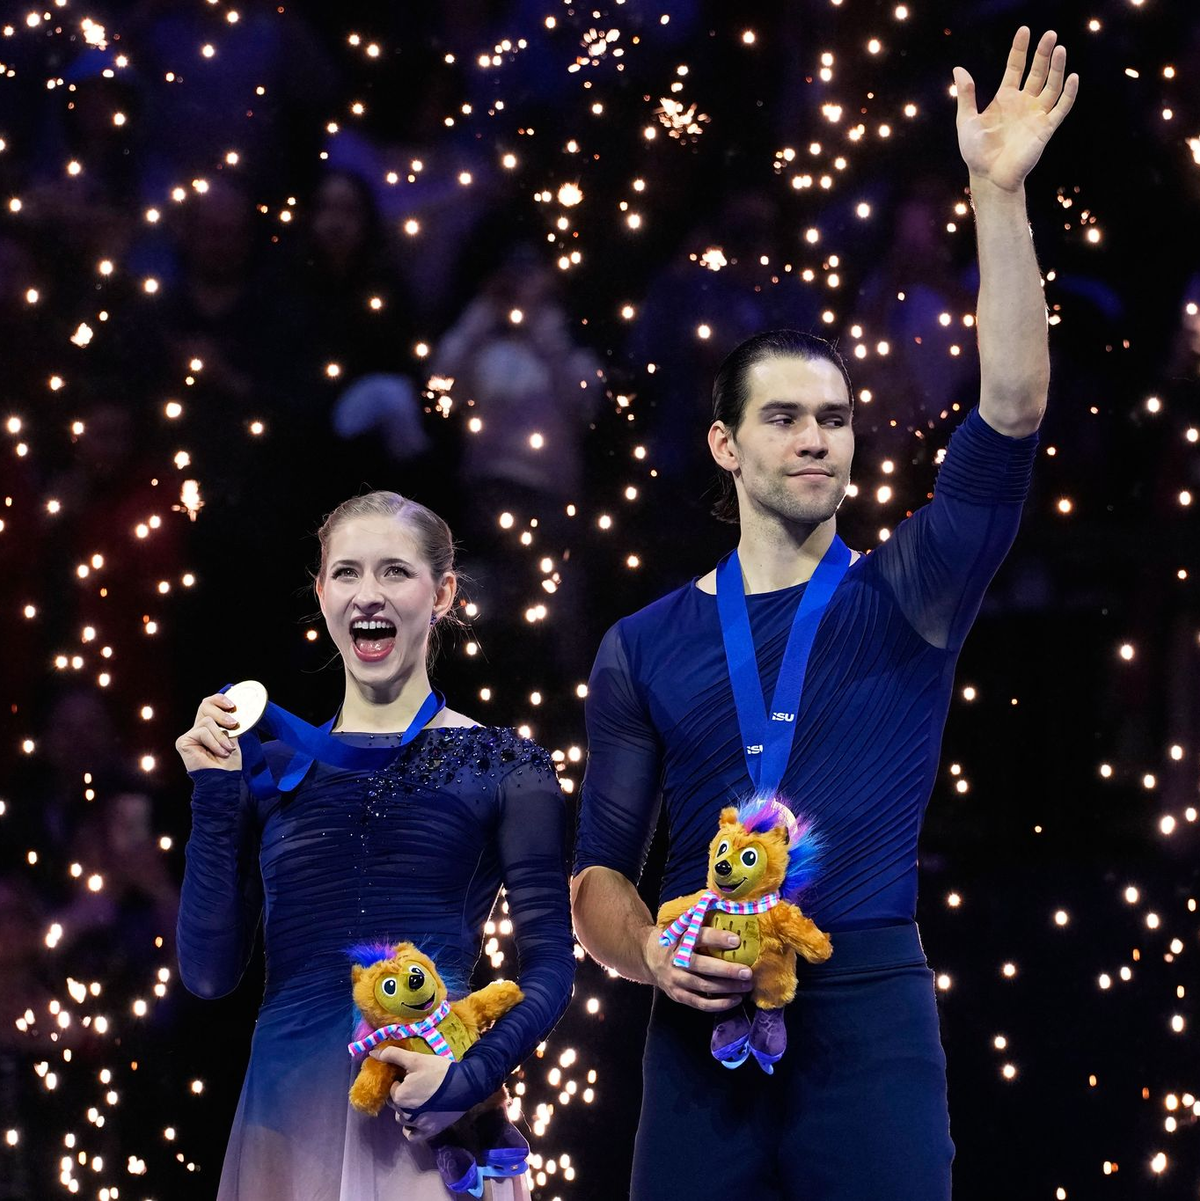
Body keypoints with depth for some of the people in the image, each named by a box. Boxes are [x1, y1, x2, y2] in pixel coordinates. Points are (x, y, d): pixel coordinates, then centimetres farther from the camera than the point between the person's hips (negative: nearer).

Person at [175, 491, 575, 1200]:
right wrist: (214, 797, -2)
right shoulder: (270, 767, 9)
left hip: (431, 1117, -2)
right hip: (291, 1116, 2)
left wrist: (470, 1077, -18)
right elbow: (210, 971, 4)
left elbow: (549, 968, -2)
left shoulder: (503, 767, 3)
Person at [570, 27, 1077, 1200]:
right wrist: (649, 955, -13)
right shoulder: (645, 648, 11)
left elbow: (1010, 412, -5)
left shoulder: (905, 600, 7)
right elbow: (600, 870, 10)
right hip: (703, 1025, 1)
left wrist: (999, 194, -13)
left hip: (869, 1014, -1)